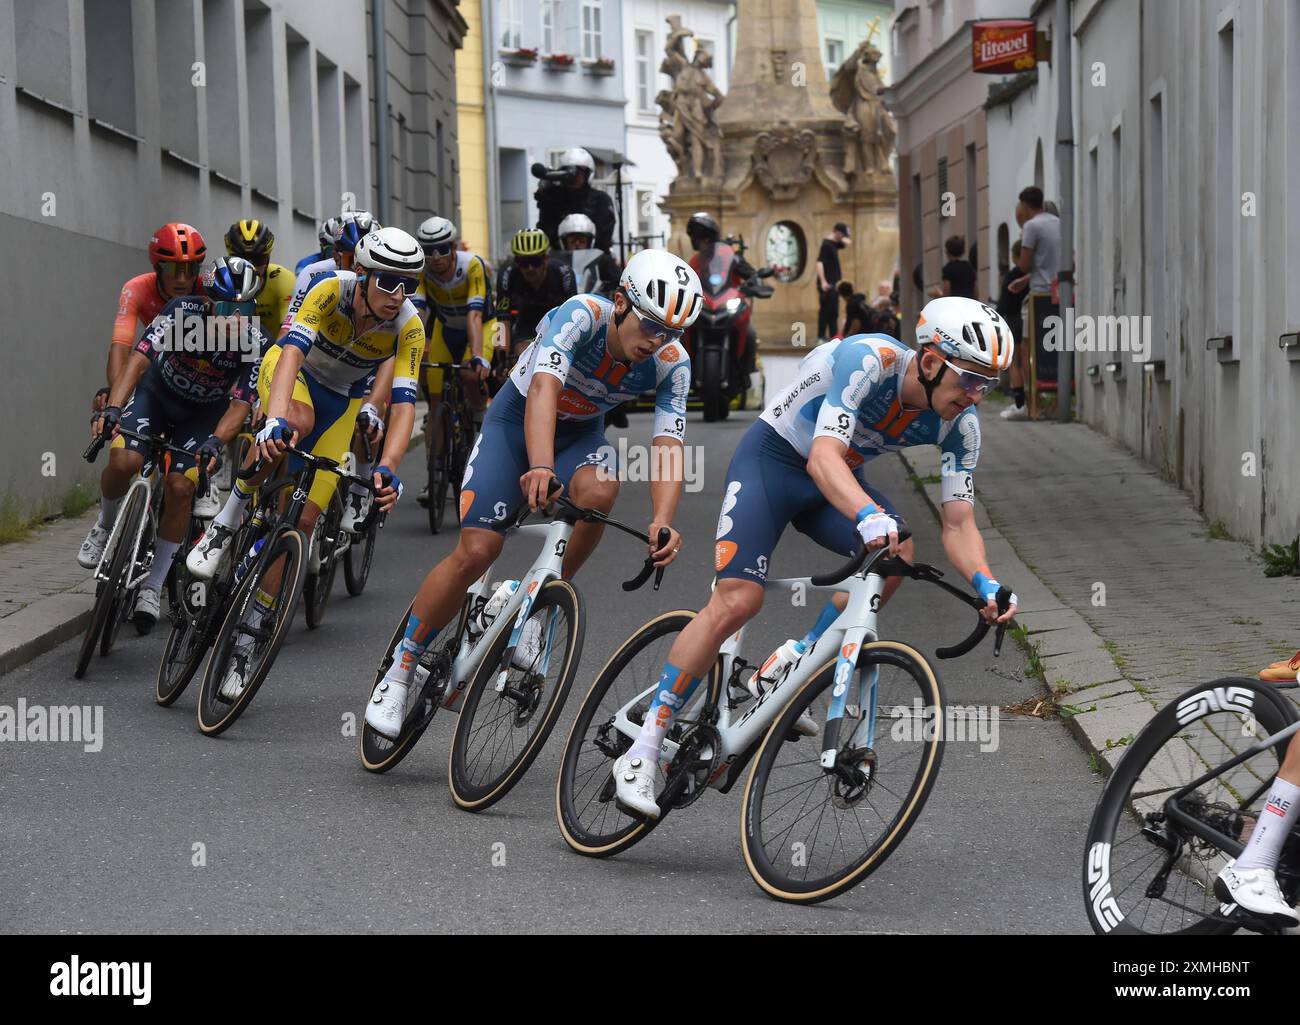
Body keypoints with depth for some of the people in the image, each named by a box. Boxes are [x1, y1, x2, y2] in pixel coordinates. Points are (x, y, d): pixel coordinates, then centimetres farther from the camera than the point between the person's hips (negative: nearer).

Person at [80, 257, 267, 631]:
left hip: (205, 413, 0)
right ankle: (106, 524, 9)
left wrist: (216, 442, -48)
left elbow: (240, 403, -29)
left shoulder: (256, 343, -27)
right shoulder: (183, 311, -30)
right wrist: (112, 408, -51)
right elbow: (139, 359, -36)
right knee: (123, 462, -26)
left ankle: (153, 584, -1)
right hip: (158, 393, 0)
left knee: (180, 487, -18)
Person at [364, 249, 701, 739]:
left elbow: (667, 449, -27)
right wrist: (540, 468, -63)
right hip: (516, 421, -3)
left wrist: (663, 522, -46)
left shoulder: (672, 363, -21)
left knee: (597, 491, -33)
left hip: (581, 433, 3)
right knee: (475, 552, -16)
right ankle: (400, 667, 3)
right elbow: (543, 390, -46)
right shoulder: (581, 315, -32)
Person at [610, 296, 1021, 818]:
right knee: (737, 600, -21)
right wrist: (868, 515, -61)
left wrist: (986, 584, -31)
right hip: (771, 459, -6)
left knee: (899, 552, -24)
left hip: (839, 477, 6)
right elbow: (823, 458, -43)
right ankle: (642, 752, -14)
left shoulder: (960, 423, -14)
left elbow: (957, 524, -12)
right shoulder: (868, 359, -32)